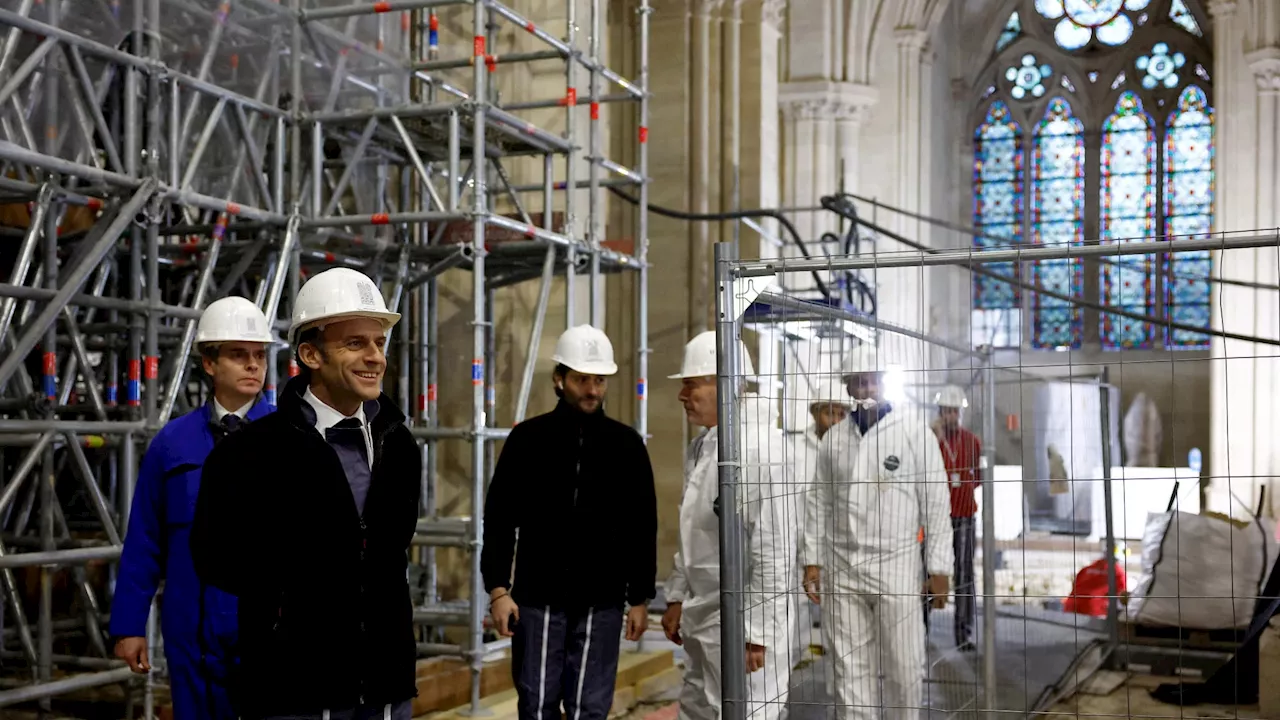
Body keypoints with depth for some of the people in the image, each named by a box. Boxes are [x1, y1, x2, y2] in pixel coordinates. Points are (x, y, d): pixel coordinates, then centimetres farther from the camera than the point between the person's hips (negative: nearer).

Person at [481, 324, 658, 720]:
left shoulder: (626, 444, 3)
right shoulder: (528, 438, 0)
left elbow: (642, 529, 7)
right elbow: (499, 519, 1)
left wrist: (640, 598, 4)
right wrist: (498, 589, -5)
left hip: (601, 604, 1)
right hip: (538, 599, 0)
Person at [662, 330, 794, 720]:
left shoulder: (759, 450, -20)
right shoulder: (703, 444, 11)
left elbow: (775, 552, -23)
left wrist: (756, 633, -21)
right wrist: (677, 598, 18)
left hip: (743, 621, -10)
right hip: (702, 616, 10)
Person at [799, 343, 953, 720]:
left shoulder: (914, 430, -3)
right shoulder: (834, 438, 8)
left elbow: (936, 502, -4)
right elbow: (820, 504, 12)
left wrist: (938, 568, -5)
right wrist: (811, 560, 7)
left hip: (895, 566, -3)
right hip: (841, 569, 3)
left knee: (904, 667, 2)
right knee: (850, 668, 6)